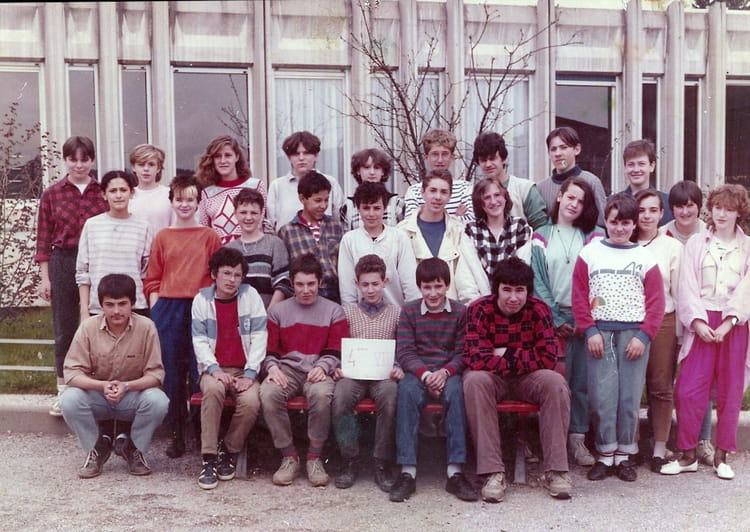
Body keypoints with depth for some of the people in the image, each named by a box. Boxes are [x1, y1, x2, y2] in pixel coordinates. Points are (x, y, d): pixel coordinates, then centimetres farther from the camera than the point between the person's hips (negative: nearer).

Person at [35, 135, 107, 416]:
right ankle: (63, 390, 20)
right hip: (64, 264, 1)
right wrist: (45, 278, 1)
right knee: (64, 328, 8)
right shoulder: (51, 194, 3)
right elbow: (44, 238, 4)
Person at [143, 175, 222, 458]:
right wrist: (157, 307, 1)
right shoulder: (162, 237, 11)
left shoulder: (210, 236, 5)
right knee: (172, 372, 5)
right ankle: (177, 433, 15)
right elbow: (153, 279, 12)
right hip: (168, 309, 2)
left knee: (200, 371, -2)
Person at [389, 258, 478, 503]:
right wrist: (425, 374, -18)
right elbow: (404, 352, -1)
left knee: (455, 390, -34)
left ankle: (455, 472, -32)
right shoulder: (409, 312, 8)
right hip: (417, 371, 0)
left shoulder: (460, 312, 7)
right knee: (407, 390, -33)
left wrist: (445, 372, -18)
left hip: (449, 372, 0)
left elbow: (462, 352, 2)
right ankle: (407, 472, -32)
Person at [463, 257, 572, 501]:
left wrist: (506, 355, -18)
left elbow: (548, 358, -17)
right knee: (474, 381, -33)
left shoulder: (539, 310, -10)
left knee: (556, 383, -28)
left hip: (528, 379, 2)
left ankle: (555, 470, -19)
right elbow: (476, 360, -25)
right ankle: (493, 472, -31)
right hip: (492, 379, -1)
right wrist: (523, 358, -21)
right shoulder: (479, 310, -16)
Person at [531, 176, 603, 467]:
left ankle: (577, 438, 11)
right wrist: (556, 319, -5)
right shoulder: (541, 237, 7)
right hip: (552, 318, -1)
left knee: (582, 381, 2)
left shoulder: (594, 237, 8)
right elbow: (538, 281, 2)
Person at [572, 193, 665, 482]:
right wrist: (590, 331, -6)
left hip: (634, 334, 0)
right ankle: (605, 453, 11)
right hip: (600, 333, 0)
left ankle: (625, 454, 15)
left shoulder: (645, 257, 6)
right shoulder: (590, 253, 5)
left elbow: (656, 302, 2)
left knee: (630, 396, 3)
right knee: (601, 396, -1)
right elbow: (579, 296, 2)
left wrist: (643, 336, -8)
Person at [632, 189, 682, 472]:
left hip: (663, 321, 0)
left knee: (661, 387, 3)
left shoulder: (672, 246, 4)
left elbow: (678, 292, 4)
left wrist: (682, 330, 1)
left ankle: (660, 448, 13)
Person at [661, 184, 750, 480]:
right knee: (688, 390, -6)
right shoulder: (696, 243, 9)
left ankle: (721, 456, 17)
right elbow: (688, 287, 0)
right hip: (702, 324, 0)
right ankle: (688, 455, 7)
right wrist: (698, 322, -12)